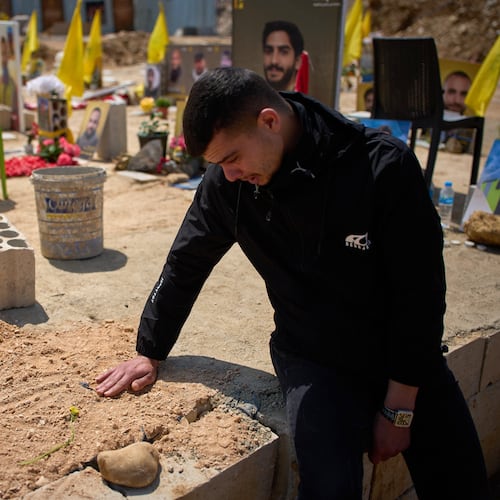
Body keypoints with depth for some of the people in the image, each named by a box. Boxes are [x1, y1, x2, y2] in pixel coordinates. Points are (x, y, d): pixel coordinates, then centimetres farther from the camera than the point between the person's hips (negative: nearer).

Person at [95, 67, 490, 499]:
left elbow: (420, 293, -15)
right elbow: (186, 264, 3)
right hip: (312, 360, 0)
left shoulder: (385, 167, -20)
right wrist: (149, 353, 9)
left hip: (406, 355, 1)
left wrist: (399, 409, -11)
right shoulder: (227, 182, -12)